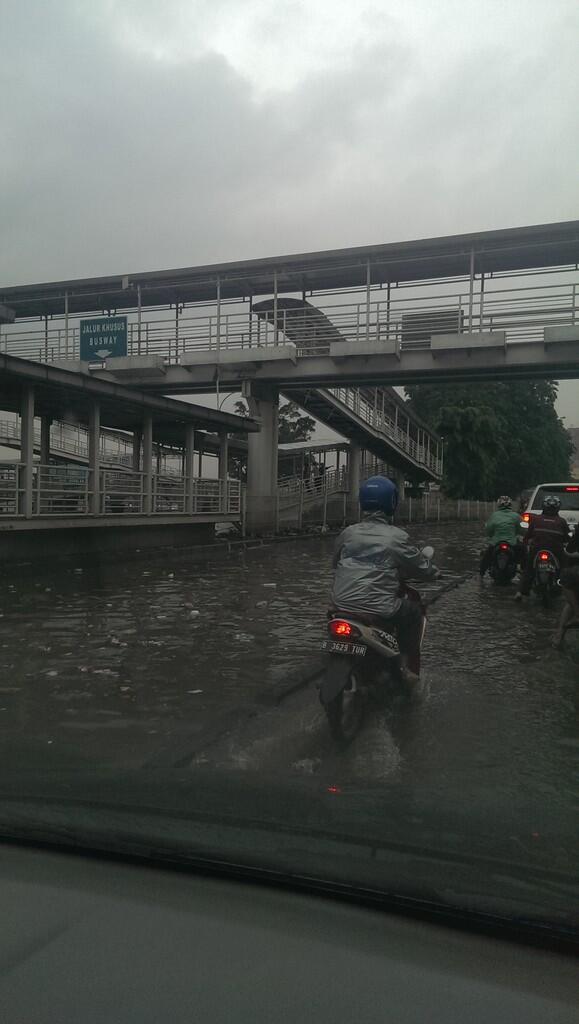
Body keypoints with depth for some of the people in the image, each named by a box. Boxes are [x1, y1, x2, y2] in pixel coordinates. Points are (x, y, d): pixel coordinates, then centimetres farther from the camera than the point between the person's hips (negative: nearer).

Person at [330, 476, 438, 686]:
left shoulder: (348, 533, 5)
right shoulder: (397, 537, -7)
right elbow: (423, 568, 3)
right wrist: (433, 571, 26)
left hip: (341, 605, 5)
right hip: (379, 611, -4)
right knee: (414, 611, 21)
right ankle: (410, 669, 19)